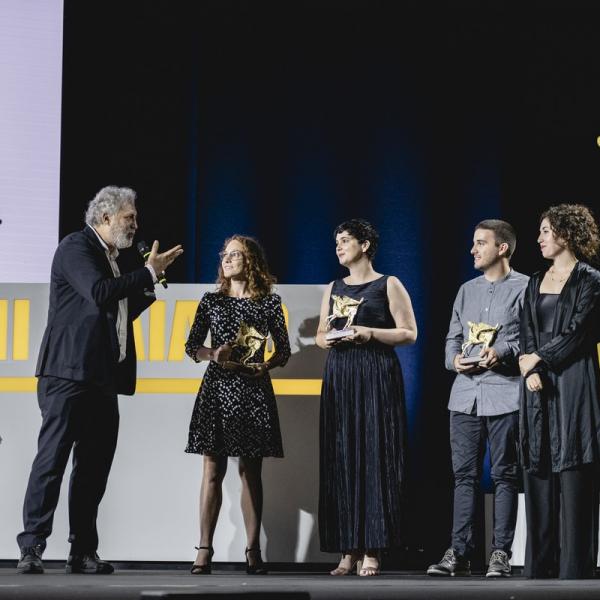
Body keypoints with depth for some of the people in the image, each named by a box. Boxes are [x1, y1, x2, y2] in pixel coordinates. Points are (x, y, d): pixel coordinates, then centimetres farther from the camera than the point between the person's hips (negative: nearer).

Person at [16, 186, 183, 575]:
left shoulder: (112, 259, 23)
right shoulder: (76, 247, -5)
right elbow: (99, 293, -21)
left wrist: (152, 283, 17)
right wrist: (148, 273, -14)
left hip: (102, 378, 9)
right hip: (70, 373, -9)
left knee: (94, 466, 6)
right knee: (52, 458, -10)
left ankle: (83, 553, 8)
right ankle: (31, 548, -11)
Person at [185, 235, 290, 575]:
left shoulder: (269, 302, 6)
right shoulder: (211, 300, 8)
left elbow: (284, 350, 8)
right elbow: (192, 346, 8)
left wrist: (266, 365, -10)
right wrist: (214, 355, -11)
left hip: (254, 390, 0)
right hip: (217, 387, 0)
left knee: (251, 471, 2)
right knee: (213, 470, -3)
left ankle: (253, 551, 5)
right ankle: (205, 550, -4)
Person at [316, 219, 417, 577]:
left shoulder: (388, 285, 1)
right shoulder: (334, 288, 17)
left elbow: (409, 333, -3)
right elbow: (319, 335, 22)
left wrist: (369, 333, -14)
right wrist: (327, 339, -1)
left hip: (376, 378, -5)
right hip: (339, 379, 5)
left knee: (374, 459, -8)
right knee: (340, 462, 0)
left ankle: (372, 551, -7)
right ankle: (349, 550, 2)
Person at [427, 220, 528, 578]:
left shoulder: (525, 288, 1)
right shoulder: (467, 291, 20)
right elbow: (452, 338, 21)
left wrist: (503, 353, -20)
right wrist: (454, 359, 0)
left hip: (505, 395, -5)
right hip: (465, 393, 5)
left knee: (505, 475, -1)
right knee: (464, 475, 4)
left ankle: (501, 553, 3)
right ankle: (459, 552, 6)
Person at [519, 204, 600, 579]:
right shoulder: (537, 283, 17)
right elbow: (527, 335, 11)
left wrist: (537, 359, -5)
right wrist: (530, 371, -6)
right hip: (539, 389, 6)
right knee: (539, 475, 4)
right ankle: (540, 568, 8)